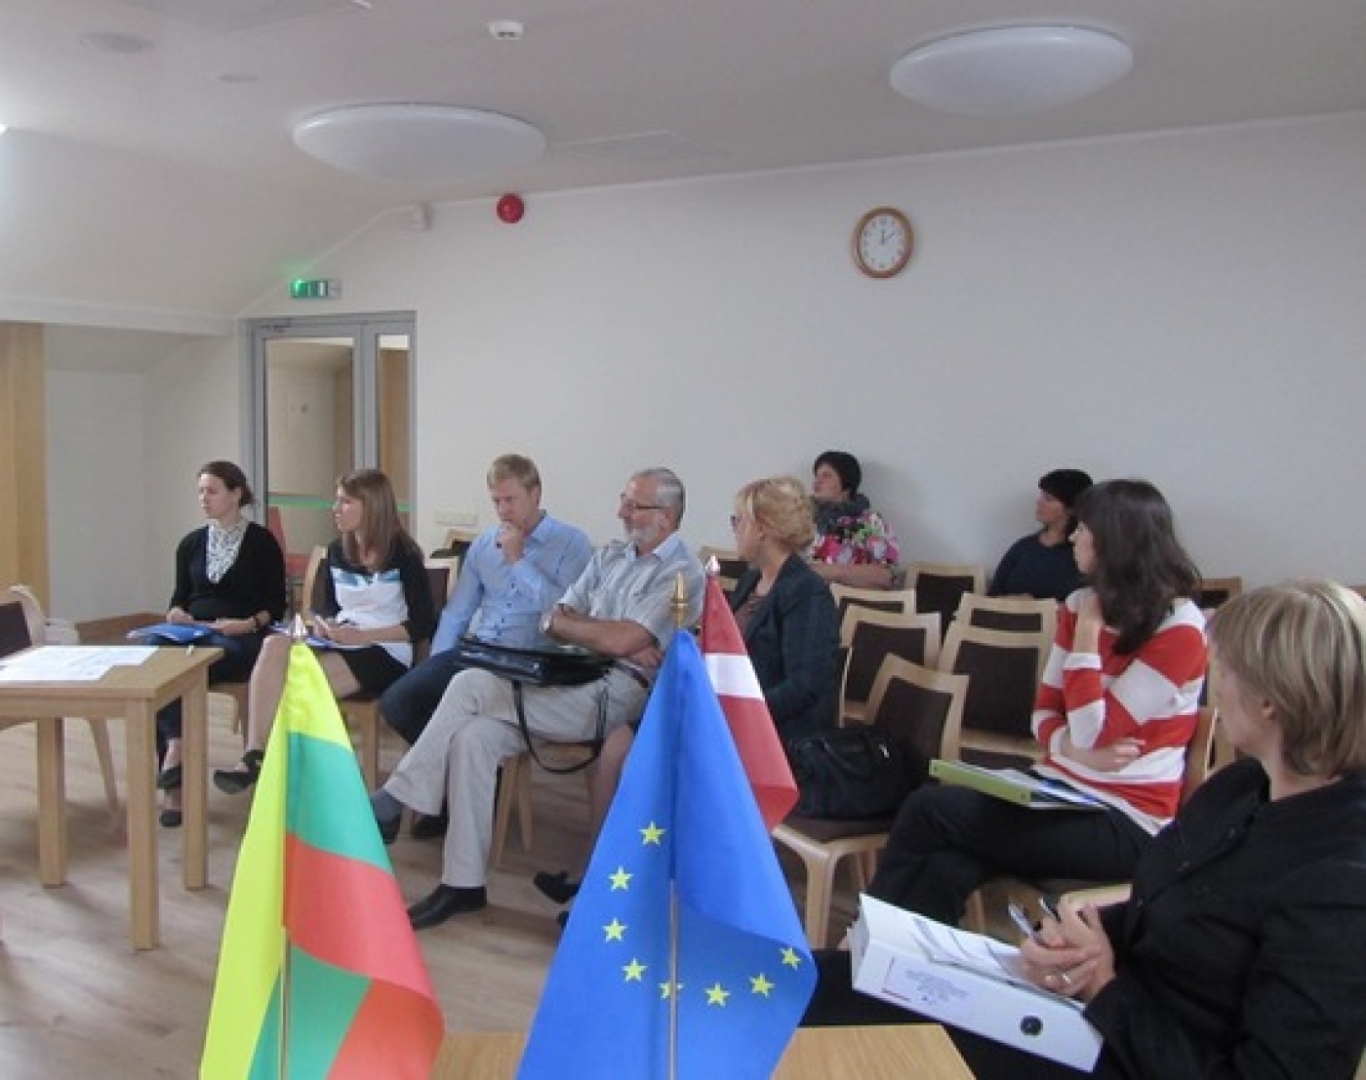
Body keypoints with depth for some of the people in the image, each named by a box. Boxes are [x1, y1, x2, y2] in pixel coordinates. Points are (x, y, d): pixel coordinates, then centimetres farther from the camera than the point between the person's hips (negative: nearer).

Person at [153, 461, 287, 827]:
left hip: (240, 641, -4)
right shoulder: (190, 543, 17)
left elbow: (277, 604, 1)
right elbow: (180, 597, 22)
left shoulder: (261, 541, 3)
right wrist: (175, 613, -1)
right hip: (192, 636, 4)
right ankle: (175, 784, -33)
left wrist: (248, 624, -17)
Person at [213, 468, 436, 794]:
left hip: (384, 653, -6)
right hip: (340, 646, 6)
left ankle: (265, 762, -13)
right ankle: (254, 754, -34)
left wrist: (361, 635, -17)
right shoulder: (337, 551, 12)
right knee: (275, 644, -26)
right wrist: (323, 623, 0)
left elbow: (422, 624, -10)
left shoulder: (402, 554, -7)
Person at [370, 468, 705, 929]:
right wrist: (617, 643, -5)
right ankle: (463, 883, -12)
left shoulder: (681, 573, -3)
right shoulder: (609, 557, 20)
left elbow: (621, 641, -16)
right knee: (473, 735, -19)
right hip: (570, 684, 7)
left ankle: (391, 802, -10)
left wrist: (564, 620, 1)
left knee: (471, 686, -21)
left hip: (617, 695, -7)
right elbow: (553, 622, 13)